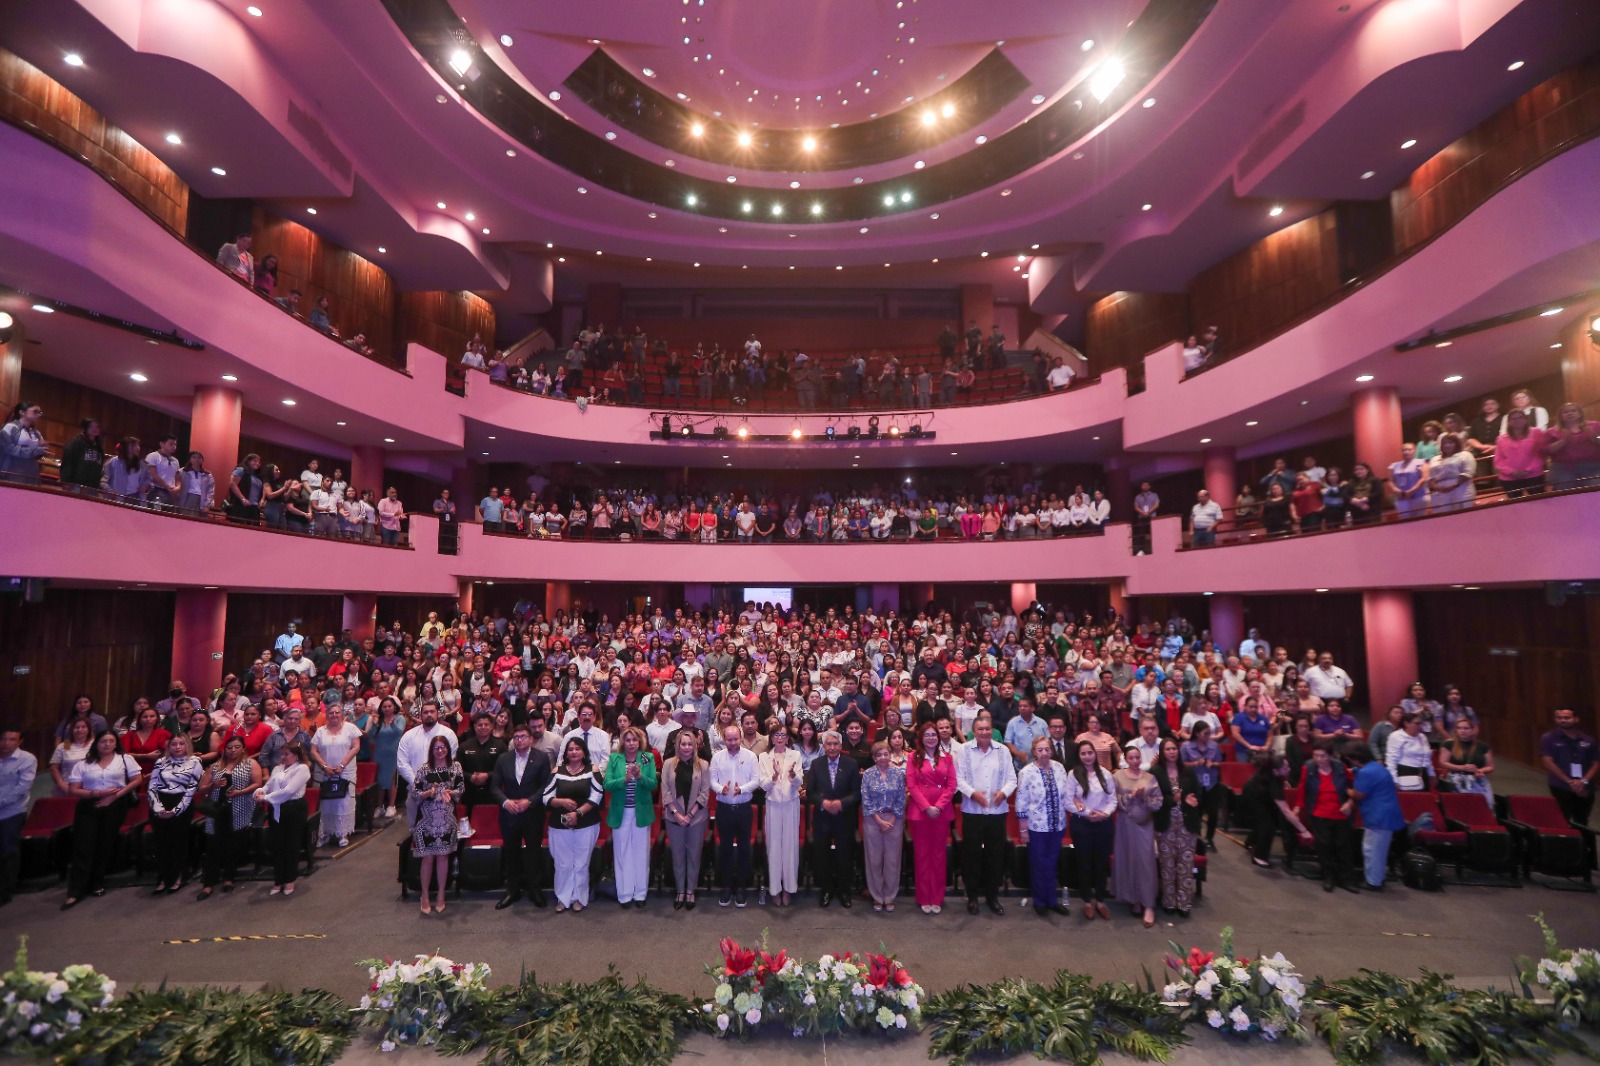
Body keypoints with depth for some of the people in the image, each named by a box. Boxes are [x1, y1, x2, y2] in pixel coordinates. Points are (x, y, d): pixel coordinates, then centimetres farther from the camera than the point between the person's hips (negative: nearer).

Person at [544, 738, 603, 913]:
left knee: (581, 864, 6)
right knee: (562, 864, 7)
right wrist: (562, 802, -19)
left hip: (586, 825, -1)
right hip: (560, 826, 1)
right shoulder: (557, 771, 4)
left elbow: (596, 796, -8)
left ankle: (579, 898, 20)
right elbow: (546, 797, 0)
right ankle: (563, 898, 23)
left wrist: (578, 813, -17)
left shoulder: (592, 770, 0)